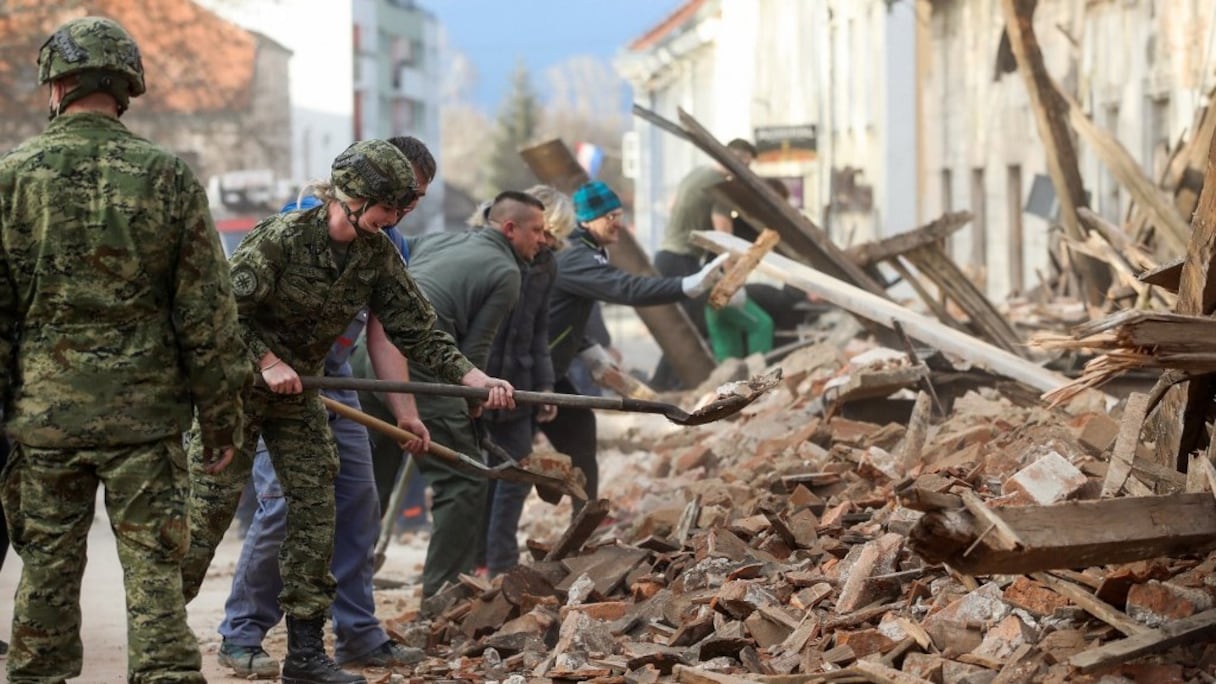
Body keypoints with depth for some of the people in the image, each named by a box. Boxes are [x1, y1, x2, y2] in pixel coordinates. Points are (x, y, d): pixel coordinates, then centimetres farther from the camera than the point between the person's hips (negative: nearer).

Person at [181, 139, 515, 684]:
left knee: (315, 510, 1)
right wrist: (267, 361, -25)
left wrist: (475, 378, -11)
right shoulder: (281, 238, -23)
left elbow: (416, 330, -1)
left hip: (299, 393, 6)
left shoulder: (378, 255, -4)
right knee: (207, 510, -6)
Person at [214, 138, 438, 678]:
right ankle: (241, 637, -2)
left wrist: (404, 410, -3)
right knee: (284, 503, -14)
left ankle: (358, 636, 14)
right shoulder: (307, 217, -15)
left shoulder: (391, 246, 7)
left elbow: (383, 332, 7)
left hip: (334, 380, 8)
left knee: (358, 503, 5)